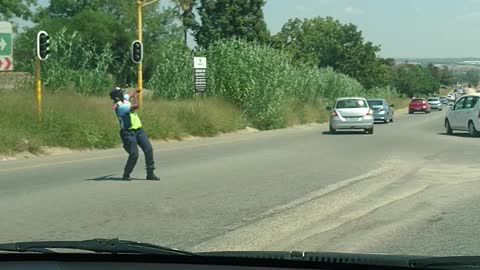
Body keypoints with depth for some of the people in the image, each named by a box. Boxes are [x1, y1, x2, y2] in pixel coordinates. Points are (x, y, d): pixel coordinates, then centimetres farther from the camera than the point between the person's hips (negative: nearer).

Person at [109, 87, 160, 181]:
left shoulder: (123, 99, 6)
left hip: (138, 130, 9)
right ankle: (126, 175, 8)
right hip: (128, 133, -9)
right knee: (134, 154, -12)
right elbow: (136, 106, -27)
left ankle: (150, 173, 4)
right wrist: (136, 97, -9)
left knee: (148, 149, -1)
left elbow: (129, 95, 31)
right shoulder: (120, 107, -22)